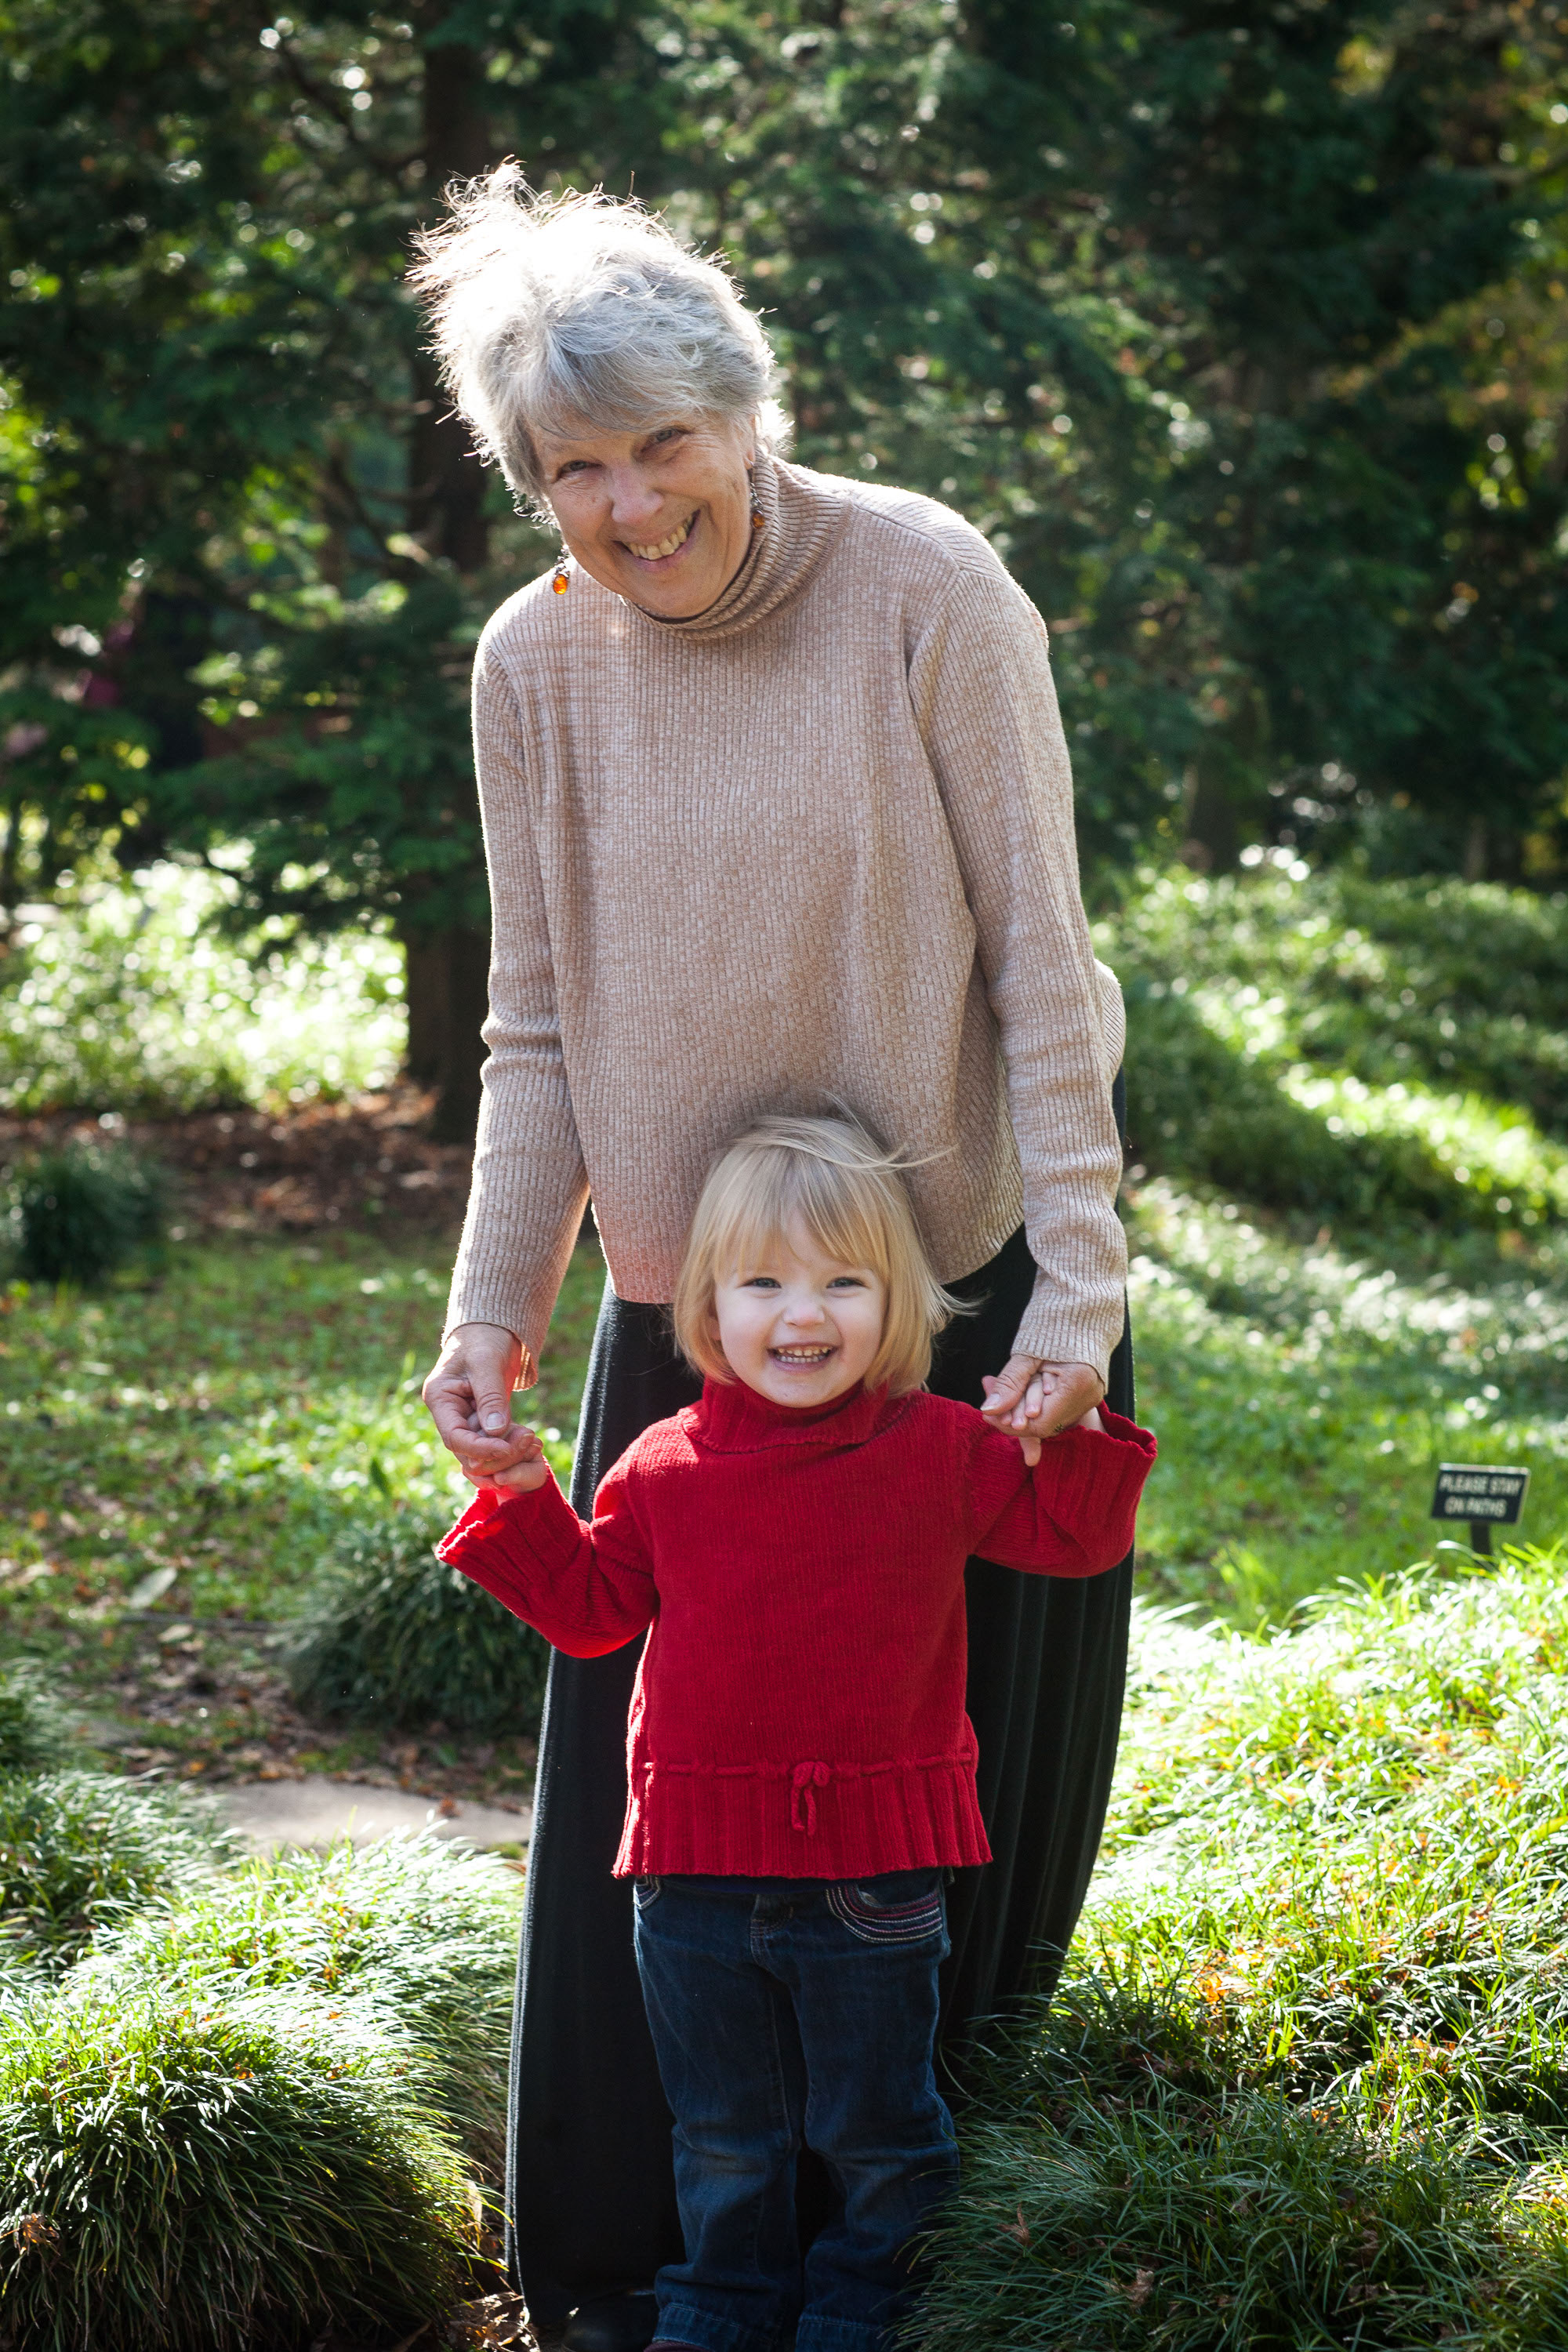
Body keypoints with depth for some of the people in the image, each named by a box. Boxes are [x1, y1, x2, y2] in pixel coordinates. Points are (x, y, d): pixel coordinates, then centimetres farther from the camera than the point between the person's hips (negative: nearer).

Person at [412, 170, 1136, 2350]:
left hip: (961, 1289, -2)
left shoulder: (926, 588, -12)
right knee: (659, 1792, 5)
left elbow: (1040, 959, -11)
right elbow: (541, 1026, 5)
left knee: (959, 1762, 8)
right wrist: (495, 1303, -5)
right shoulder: (538, 659, -1)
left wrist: (1078, 1283, -16)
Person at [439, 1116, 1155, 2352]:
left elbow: (1071, 1535, 1)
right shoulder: (666, 1469, 1)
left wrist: (1072, 1438, -16)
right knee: (723, 2132, 18)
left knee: (874, 2126, 14)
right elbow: (590, 1607, 10)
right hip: (700, 1868, 2)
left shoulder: (941, 1452, -4)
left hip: (873, 1876, -2)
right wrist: (525, 1495, 0)